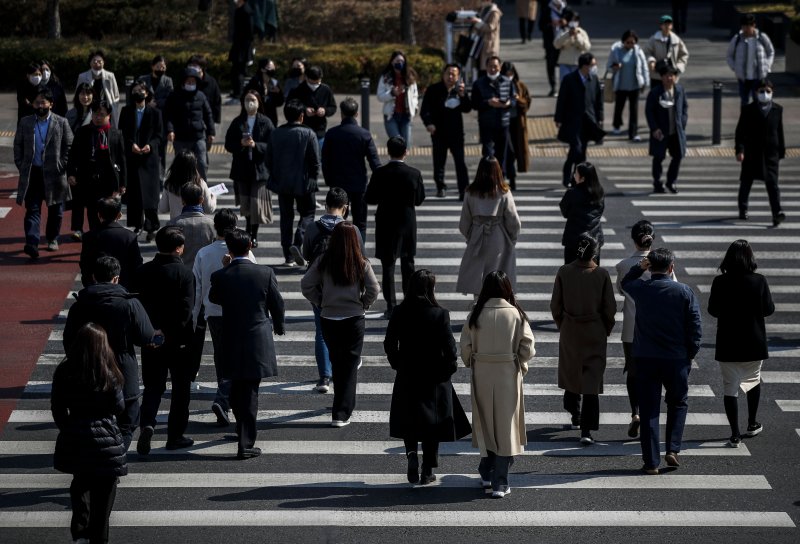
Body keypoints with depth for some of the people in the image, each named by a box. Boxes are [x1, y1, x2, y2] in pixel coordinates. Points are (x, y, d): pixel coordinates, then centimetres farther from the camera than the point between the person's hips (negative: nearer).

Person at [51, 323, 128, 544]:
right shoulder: (109, 376, -18)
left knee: (80, 484, 24)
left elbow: (57, 409, 1)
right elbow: (119, 407, -7)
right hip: (105, 441, -4)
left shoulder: (63, 372, -7)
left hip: (74, 441, 4)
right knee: (103, 492, 10)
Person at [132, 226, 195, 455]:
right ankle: (175, 435, 15)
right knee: (180, 388, 11)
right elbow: (186, 309, -19)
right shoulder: (184, 273, -13)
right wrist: (170, 334, -12)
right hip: (178, 341, -3)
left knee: (152, 386, 11)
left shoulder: (142, 272, -1)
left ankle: (147, 423, -13)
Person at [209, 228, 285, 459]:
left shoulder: (220, 276, -10)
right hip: (259, 341, -1)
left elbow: (213, 298, 11)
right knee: (249, 392, 2)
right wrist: (278, 326, 22)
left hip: (232, 342, 1)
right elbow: (277, 304, 2)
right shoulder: (265, 273, -10)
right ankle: (246, 443, 0)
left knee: (236, 390, 20)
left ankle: (244, 430, 36)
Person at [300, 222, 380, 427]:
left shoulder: (323, 262, -6)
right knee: (349, 365, 4)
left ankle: (343, 408, 31)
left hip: (328, 318, 2)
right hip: (354, 318, -2)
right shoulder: (361, 263, -8)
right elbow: (374, 290, -10)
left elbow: (306, 285, -5)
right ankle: (341, 414, -2)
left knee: (337, 362, 18)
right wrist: (363, 305, 6)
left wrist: (320, 302, 7)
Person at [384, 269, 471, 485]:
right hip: (434, 378, -2)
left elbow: (390, 344, -1)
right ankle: (427, 471, 11)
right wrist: (449, 368, 2)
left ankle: (411, 453, -8)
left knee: (409, 422, 17)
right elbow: (449, 347, -13)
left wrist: (398, 364, 12)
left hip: (407, 378, 2)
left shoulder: (399, 314, -6)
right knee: (432, 425, 9)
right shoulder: (439, 314, -14)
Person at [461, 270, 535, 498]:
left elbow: (465, 345, -4)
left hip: (482, 374, 1)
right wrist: (520, 365, 11)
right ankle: (500, 483, 3)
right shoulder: (516, 314, -9)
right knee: (505, 426, 5)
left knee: (484, 422, 18)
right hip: (508, 374, -1)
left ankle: (487, 474, 29)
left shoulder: (476, 314, -6)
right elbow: (527, 345, -7)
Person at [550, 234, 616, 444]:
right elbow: (610, 307, -6)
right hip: (595, 333, -2)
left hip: (569, 332, 2)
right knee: (592, 379, 0)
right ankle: (587, 430, -7)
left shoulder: (564, 272, -9)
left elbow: (555, 305, -3)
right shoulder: (601, 274, -12)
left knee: (570, 372, 23)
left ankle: (574, 413, 40)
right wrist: (607, 329, 10)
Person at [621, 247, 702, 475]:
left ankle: (651, 462, 5)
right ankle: (672, 450, 9)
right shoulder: (684, 292, -7)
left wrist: (639, 267, 6)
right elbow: (695, 327, -5)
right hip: (676, 359, -1)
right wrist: (690, 354, 7)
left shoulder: (640, 289, -4)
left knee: (648, 409, 6)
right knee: (678, 404, 20)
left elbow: (625, 282, 21)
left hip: (645, 359, 1)